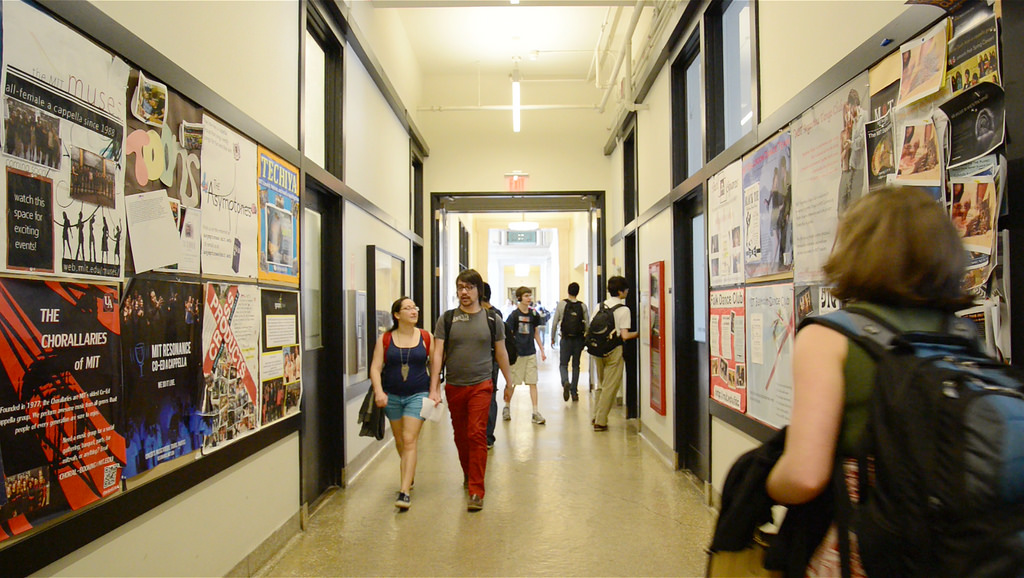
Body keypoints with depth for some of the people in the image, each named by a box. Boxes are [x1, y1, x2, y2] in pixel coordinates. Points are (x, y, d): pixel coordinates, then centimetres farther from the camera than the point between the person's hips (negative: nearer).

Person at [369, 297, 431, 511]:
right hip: (392, 396, 2)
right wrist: (379, 392, -18)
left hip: (417, 395, -2)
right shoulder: (385, 340, 0)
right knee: (399, 441, 15)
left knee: (409, 441, -11)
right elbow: (375, 367, -4)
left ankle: (404, 492, -10)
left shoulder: (425, 338, -1)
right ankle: (408, 475, 40)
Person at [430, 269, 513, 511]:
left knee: (477, 435, -10)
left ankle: (476, 491, -3)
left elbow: (501, 353, 12)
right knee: (460, 436, 14)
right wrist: (434, 389, -8)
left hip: (481, 385, -2)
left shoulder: (491, 319, 2)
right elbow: (437, 354, -1)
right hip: (454, 387, 2)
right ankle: (468, 474, 38)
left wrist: (509, 383, 18)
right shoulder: (447, 319, 2)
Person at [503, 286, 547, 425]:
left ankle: (536, 412, 4)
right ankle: (507, 408, 26)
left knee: (533, 382, 1)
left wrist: (542, 350, 12)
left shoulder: (534, 314, 5)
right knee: (511, 382, 7)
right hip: (516, 353, -3)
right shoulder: (514, 315, -7)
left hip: (531, 353, 3)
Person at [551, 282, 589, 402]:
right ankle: (574, 392, 13)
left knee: (563, 364, 8)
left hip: (566, 338, -1)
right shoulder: (583, 306, -1)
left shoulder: (561, 304, -4)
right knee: (576, 365, 12)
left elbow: (555, 322, -4)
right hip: (579, 339, 2)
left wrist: (552, 338, 6)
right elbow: (587, 324, -1)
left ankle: (565, 382, -20)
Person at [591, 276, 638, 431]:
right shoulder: (623, 309, -10)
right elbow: (624, 336, -13)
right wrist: (638, 333, 2)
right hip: (614, 350, -6)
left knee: (601, 384, 20)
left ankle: (596, 416, 24)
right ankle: (600, 421, 3)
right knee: (610, 387, 2)